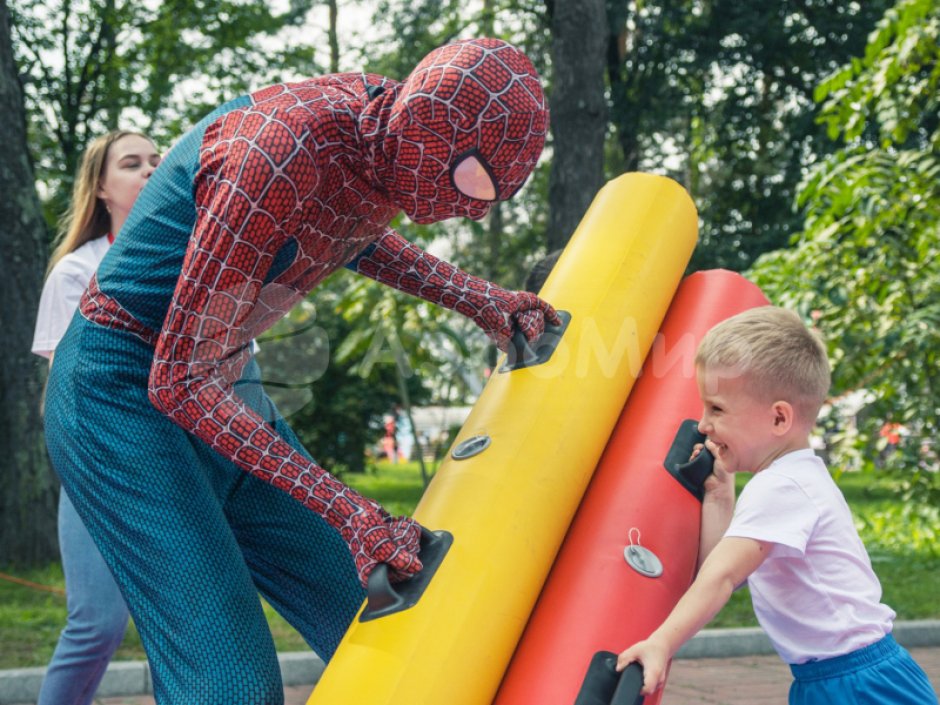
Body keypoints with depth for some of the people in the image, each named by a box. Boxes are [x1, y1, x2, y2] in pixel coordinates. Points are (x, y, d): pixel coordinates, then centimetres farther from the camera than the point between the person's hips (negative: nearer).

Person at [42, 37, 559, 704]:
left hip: (227, 383, 8)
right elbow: (179, 381, -26)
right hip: (127, 393, -8)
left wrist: (478, 298, 6)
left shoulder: (387, 137, -6)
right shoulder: (274, 155, -31)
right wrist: (348, 511, -30)